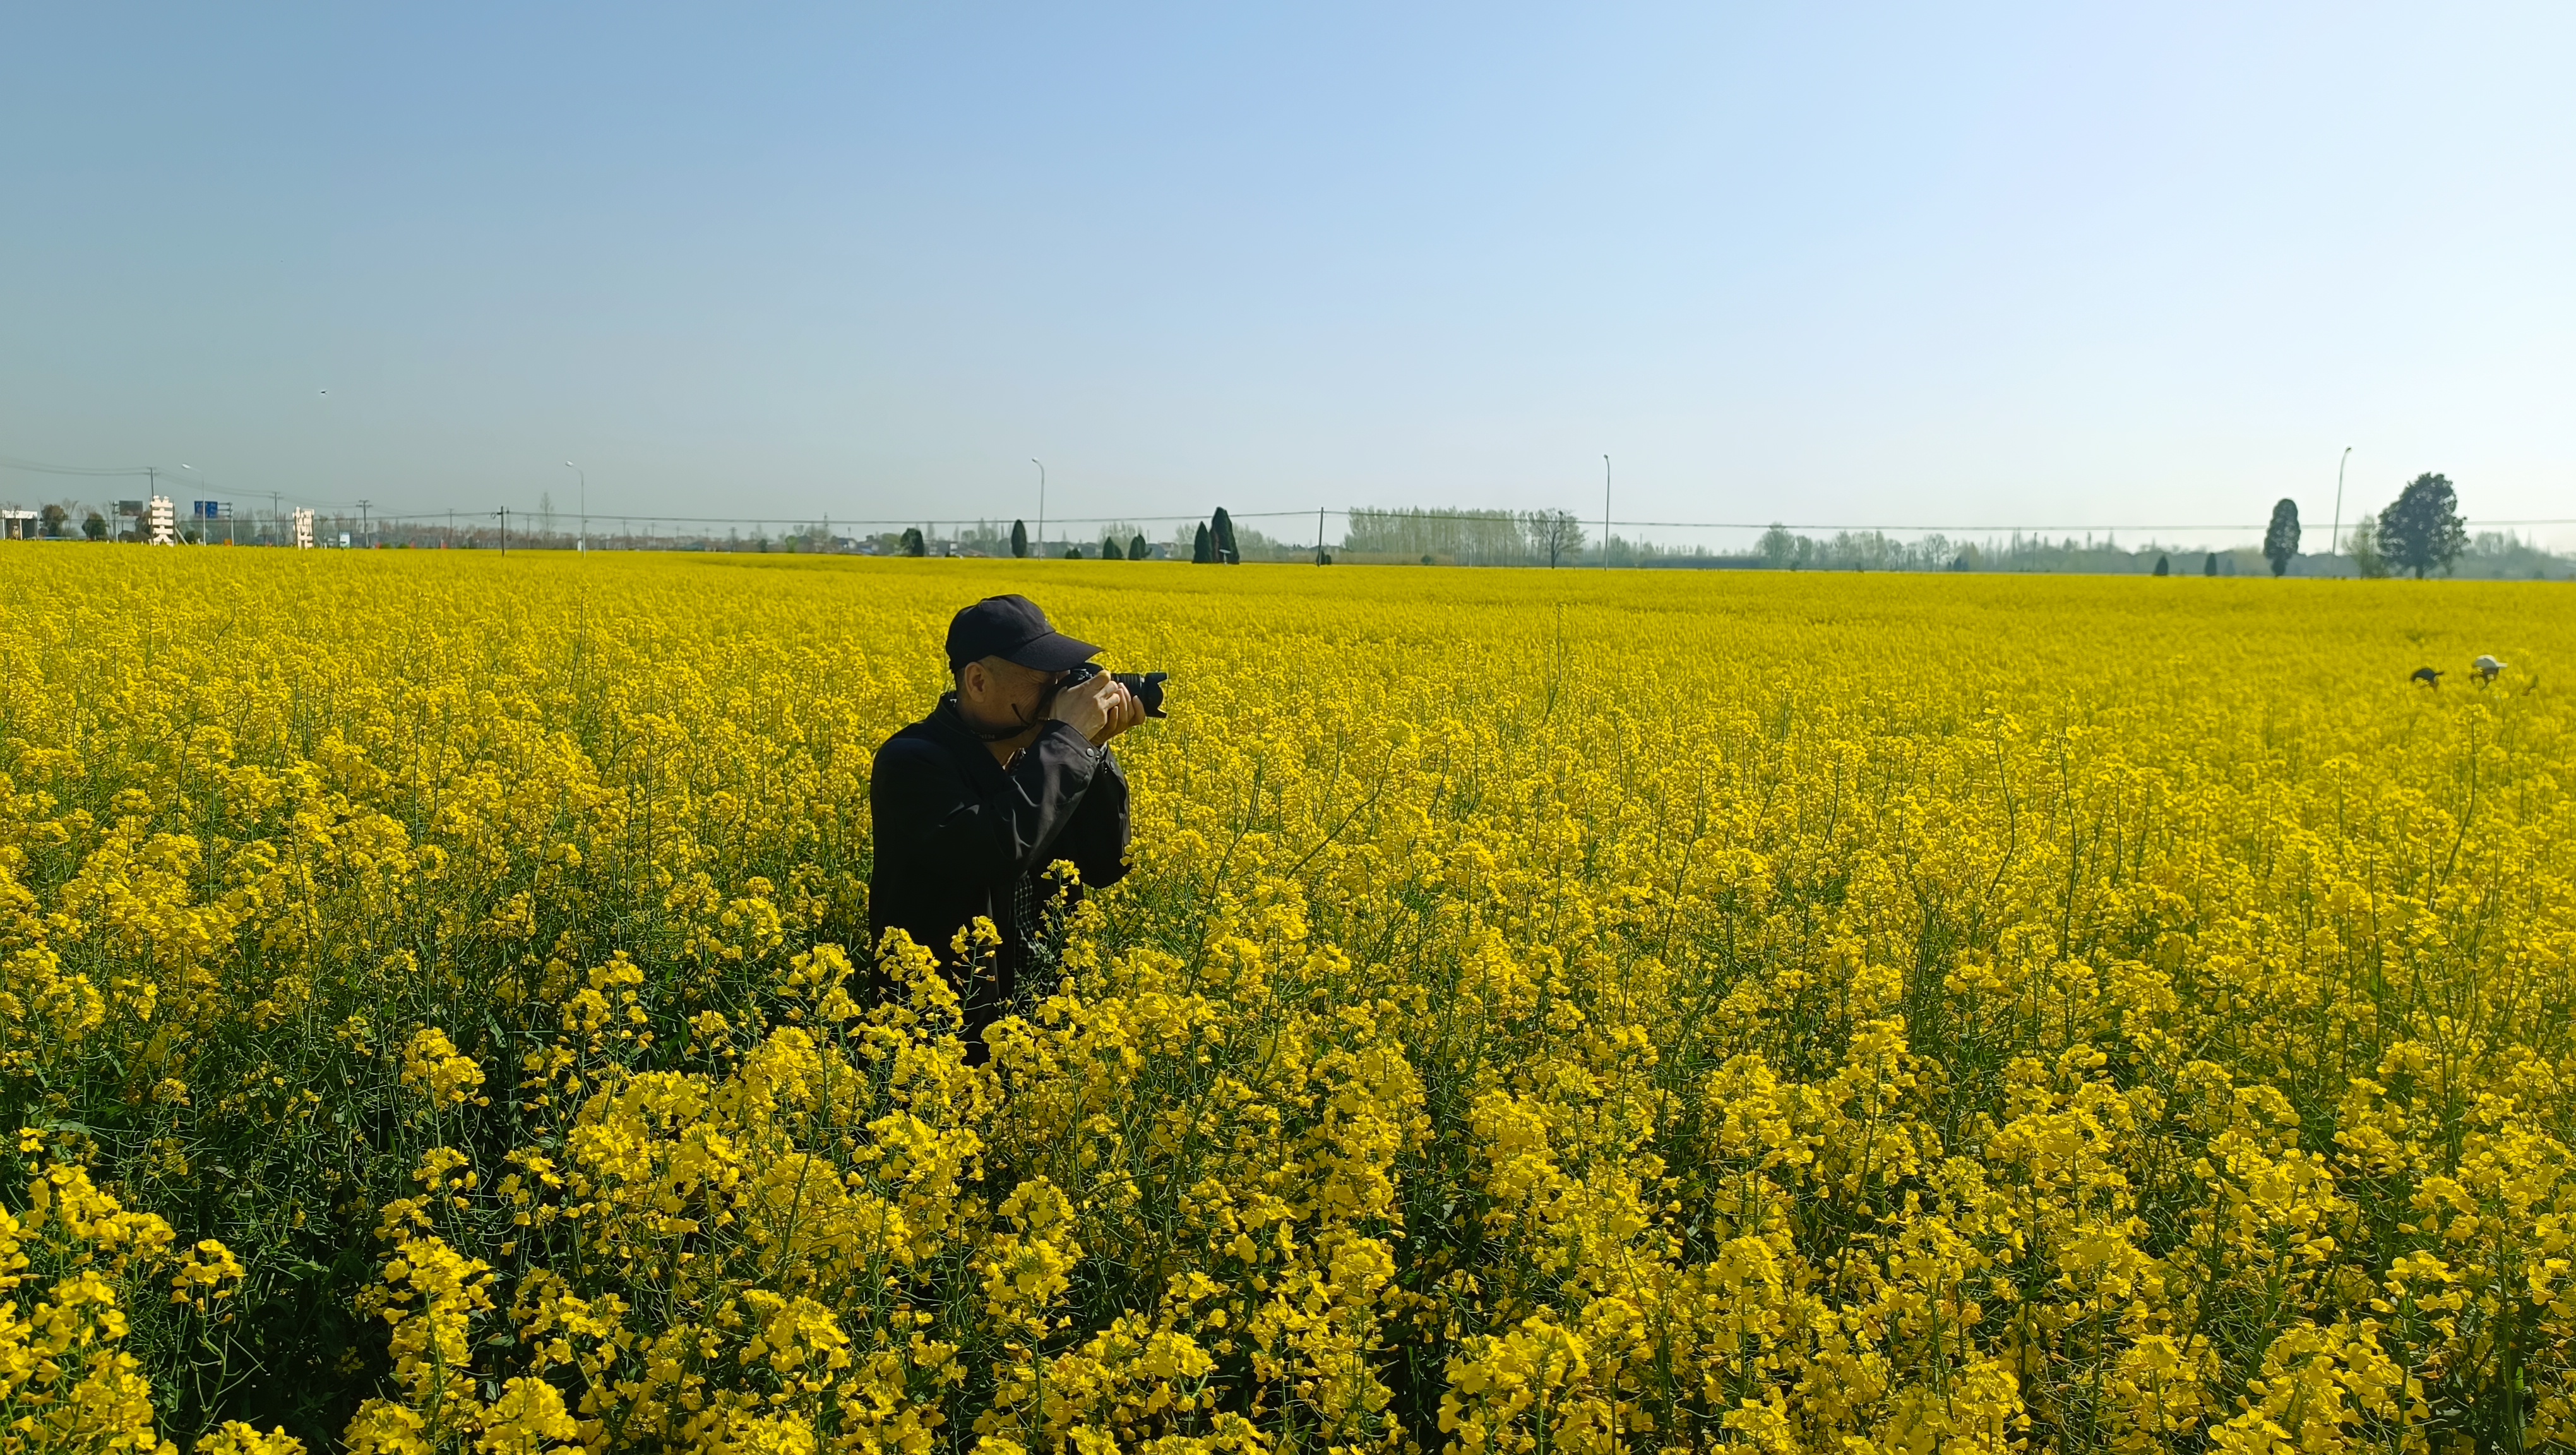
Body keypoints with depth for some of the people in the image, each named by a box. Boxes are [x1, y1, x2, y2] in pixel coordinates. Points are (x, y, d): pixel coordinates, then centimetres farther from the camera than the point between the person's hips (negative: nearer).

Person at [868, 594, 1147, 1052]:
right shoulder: (910, 761, -15)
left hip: (1032, 999, 6)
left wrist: (1093, 748, -7)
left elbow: (1105, 868, 3)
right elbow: (999, 851, -31)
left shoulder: (1031, 753, 5)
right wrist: (1067, 738, -22)